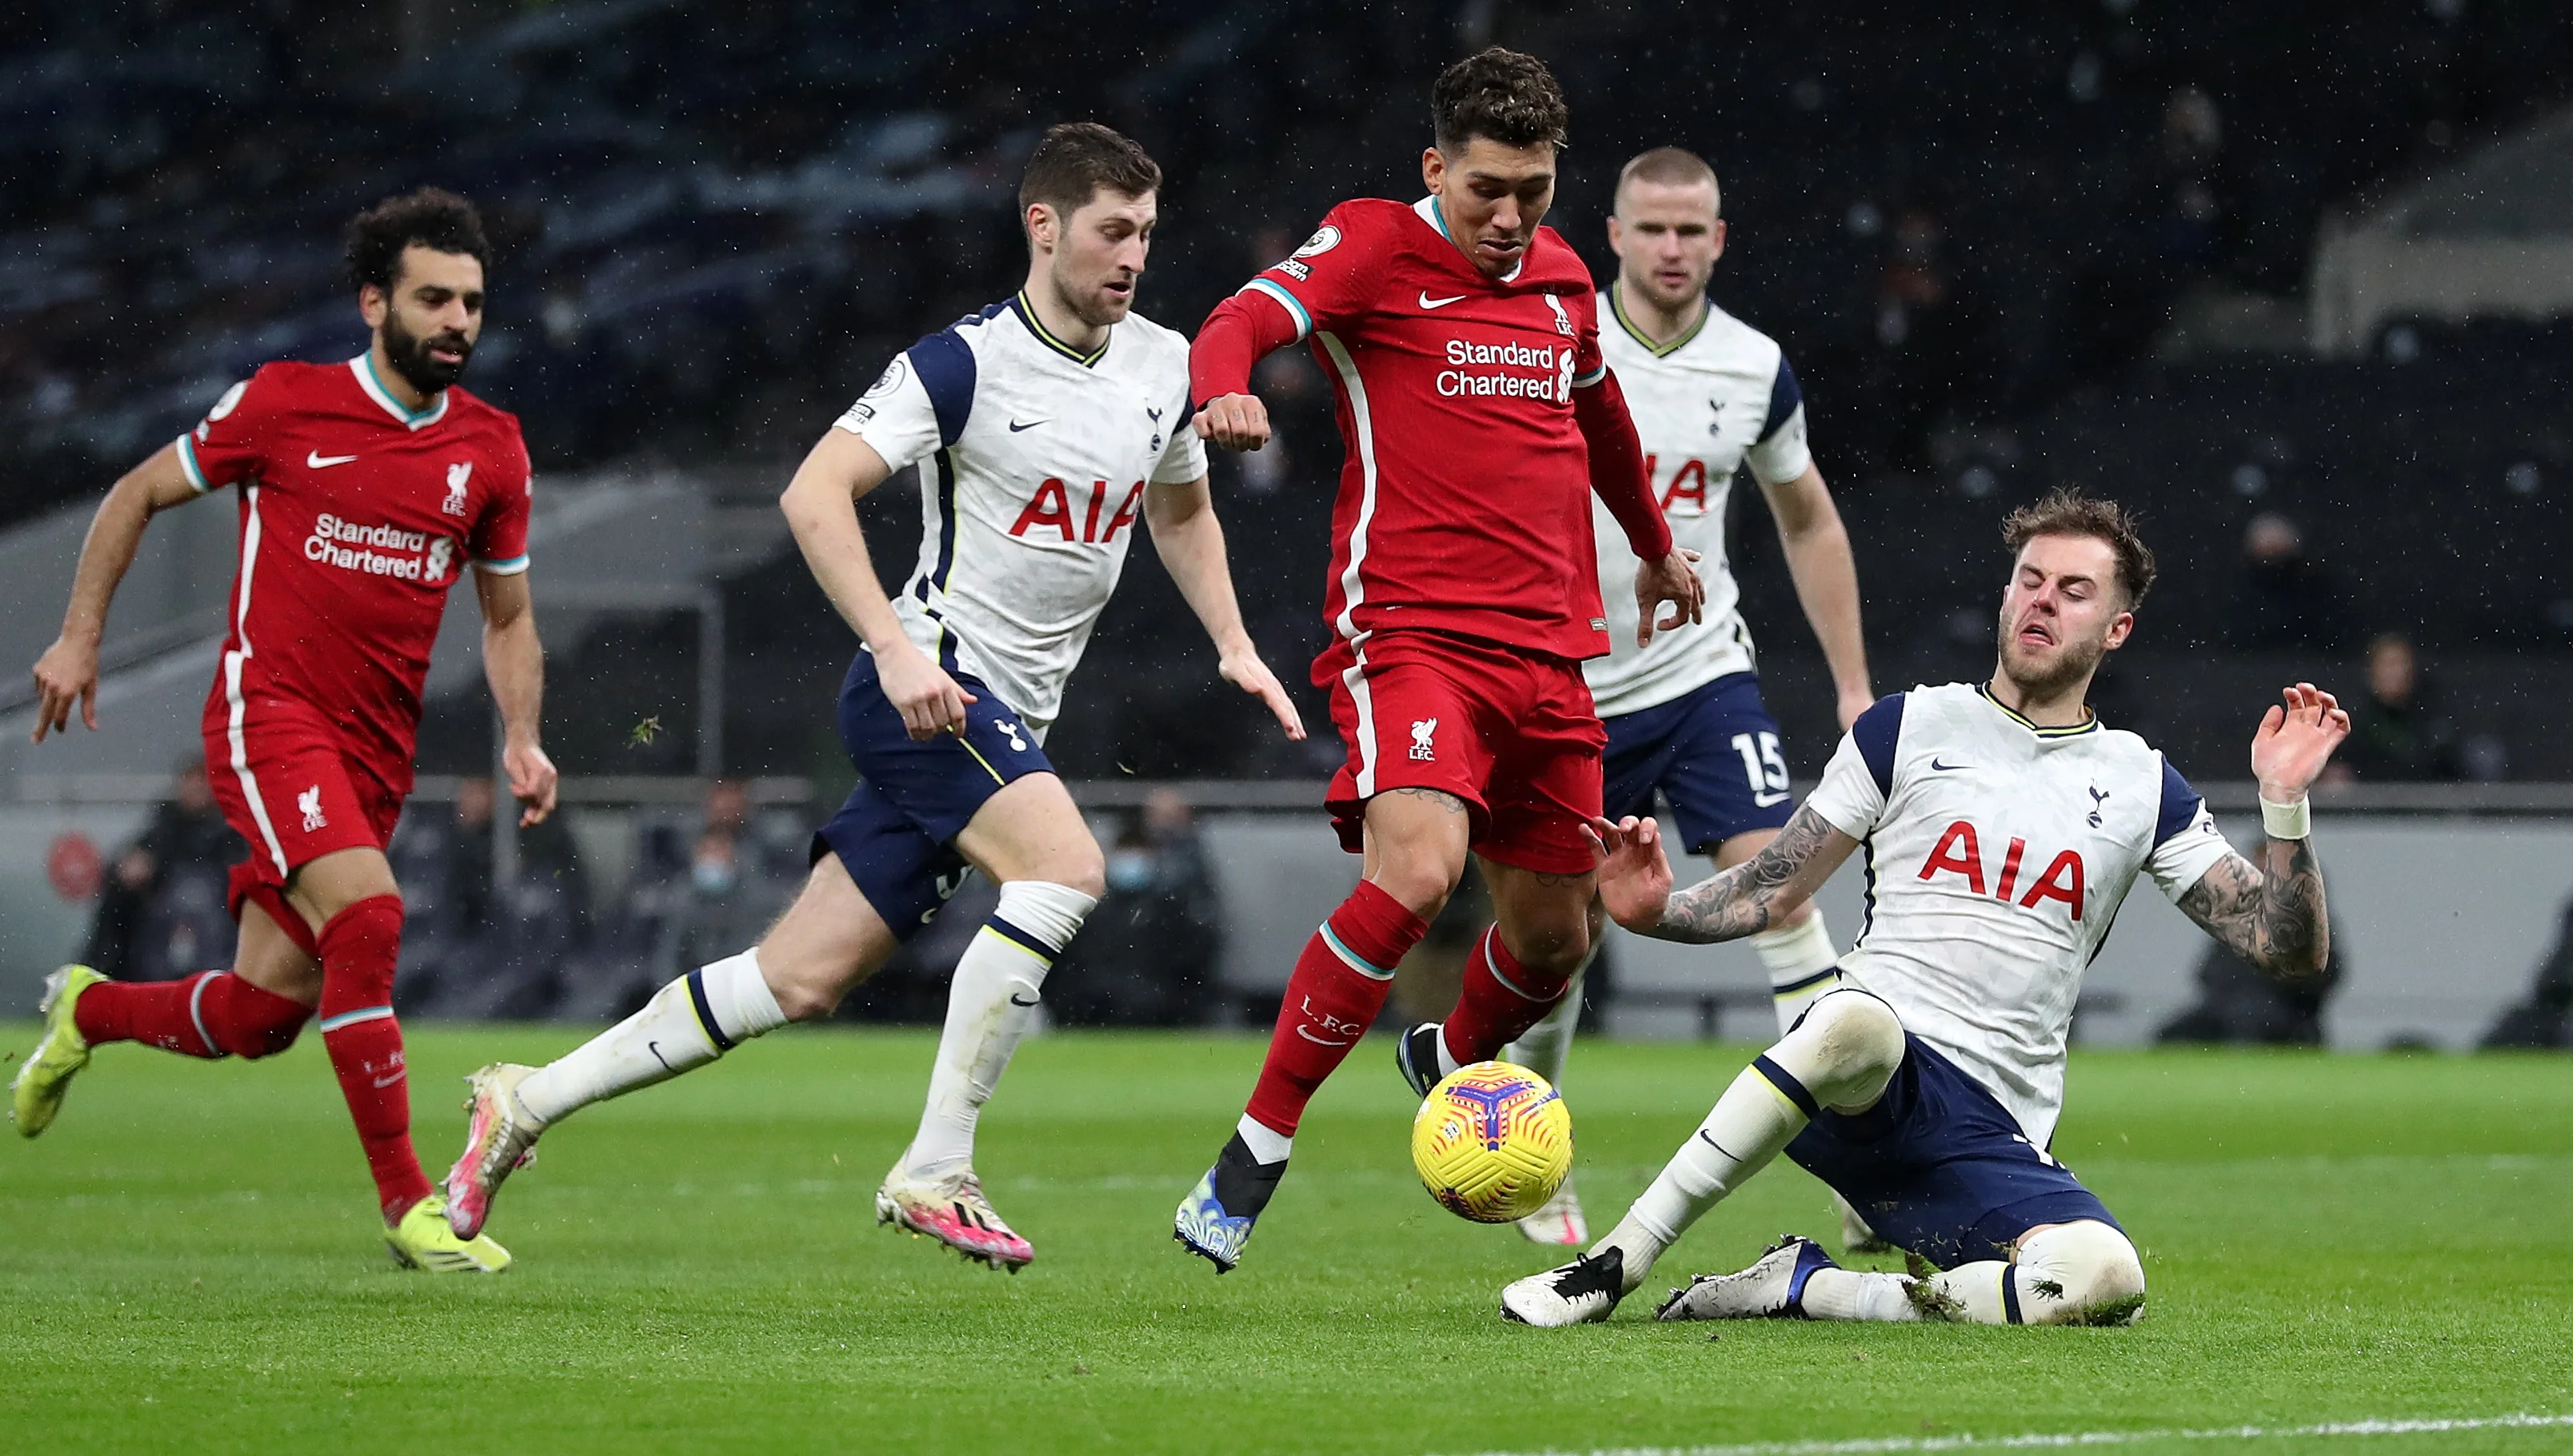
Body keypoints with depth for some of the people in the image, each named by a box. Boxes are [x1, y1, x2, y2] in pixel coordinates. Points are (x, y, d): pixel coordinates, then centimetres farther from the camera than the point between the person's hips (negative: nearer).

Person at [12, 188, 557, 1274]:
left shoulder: (492, 451, 5)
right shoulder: (283, 405, -6)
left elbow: (507, 618, 16)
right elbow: (139, 494, 7)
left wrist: (522, 739, 0)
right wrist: (81, 636, 3)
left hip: (377, 754, 5)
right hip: (270, 710, -5)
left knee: (258, 1020, 5)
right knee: (366, 914, -27)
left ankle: (87, 1010, 36)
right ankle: (406, 1202, -22)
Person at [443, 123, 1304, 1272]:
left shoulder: (1162, 367, 10)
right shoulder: (967, 361, -12)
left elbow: (1180, 512, 29)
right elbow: (814, 493, -18)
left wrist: (1231, 643, 15)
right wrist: (896, 648, -27)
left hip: (1008, 721, 7)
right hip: (927, 687, -7)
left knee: (802, 981, 4)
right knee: (1064, 868, -29)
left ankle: (529, 1102, 14)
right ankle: (934, 1173, -23)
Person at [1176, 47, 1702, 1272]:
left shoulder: (1562, 279, 15)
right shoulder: (1377, 246, -3)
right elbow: (1248, 317, -21)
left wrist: (1655, 548, 50)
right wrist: (1227, 388, -44)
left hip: (1547, 652, 7)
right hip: (1410, 629, -7)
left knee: (1553, 935, 11)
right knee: (1416, 867, -29)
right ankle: (1253, 1156, -20)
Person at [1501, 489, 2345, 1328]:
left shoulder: (2143, 786, 15)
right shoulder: (1910, 727, 12)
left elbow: (2290, 950, 13)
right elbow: (1772, 889, 13)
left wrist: (2285, 805, -3)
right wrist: (1657, 912, -8)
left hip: (1993, 1140, 2)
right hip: (1873, 1071, -2)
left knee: (2106, 1278, -33)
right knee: (1860, 1022, -42)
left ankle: (1805, 1289, -17)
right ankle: (1612, 1267, -31)